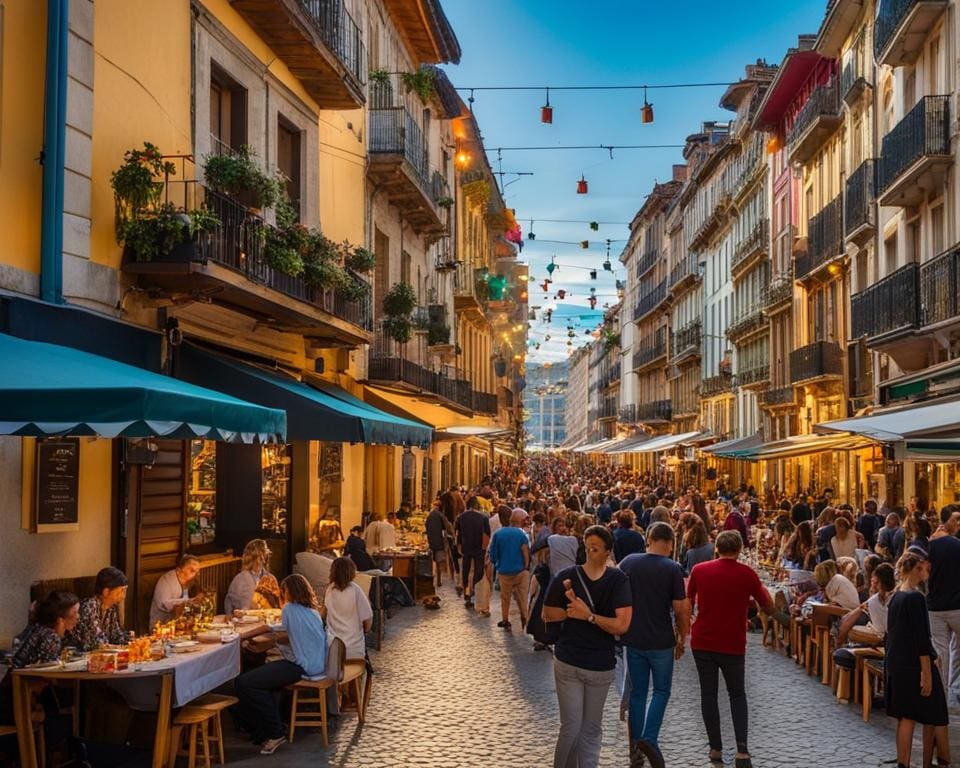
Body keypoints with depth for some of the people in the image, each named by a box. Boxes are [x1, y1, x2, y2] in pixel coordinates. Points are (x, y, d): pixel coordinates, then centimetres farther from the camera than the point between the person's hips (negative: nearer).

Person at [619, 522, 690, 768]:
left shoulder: (628, 562, -2)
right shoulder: (672, 569, -12)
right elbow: (680, 610, -11)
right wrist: (682, 639, 3)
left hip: (633, 639, 3)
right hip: (661, 641, -3)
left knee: (637, 692, 14)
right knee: (662, 690, 12)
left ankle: (635, 744, 18)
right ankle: (649, 739, -5)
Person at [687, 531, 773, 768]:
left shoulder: (699, 570, -3)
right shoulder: (747, 574, -6)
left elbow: (688, 603, 9)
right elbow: (769, 609, 2)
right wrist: (760, 589, 18)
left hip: (702, 641, 1)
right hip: (733, 644, 0)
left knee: (708, 694, 12)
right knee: (737, 695, 15)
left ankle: (715, 748, 13)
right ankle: (742, 748, 0)